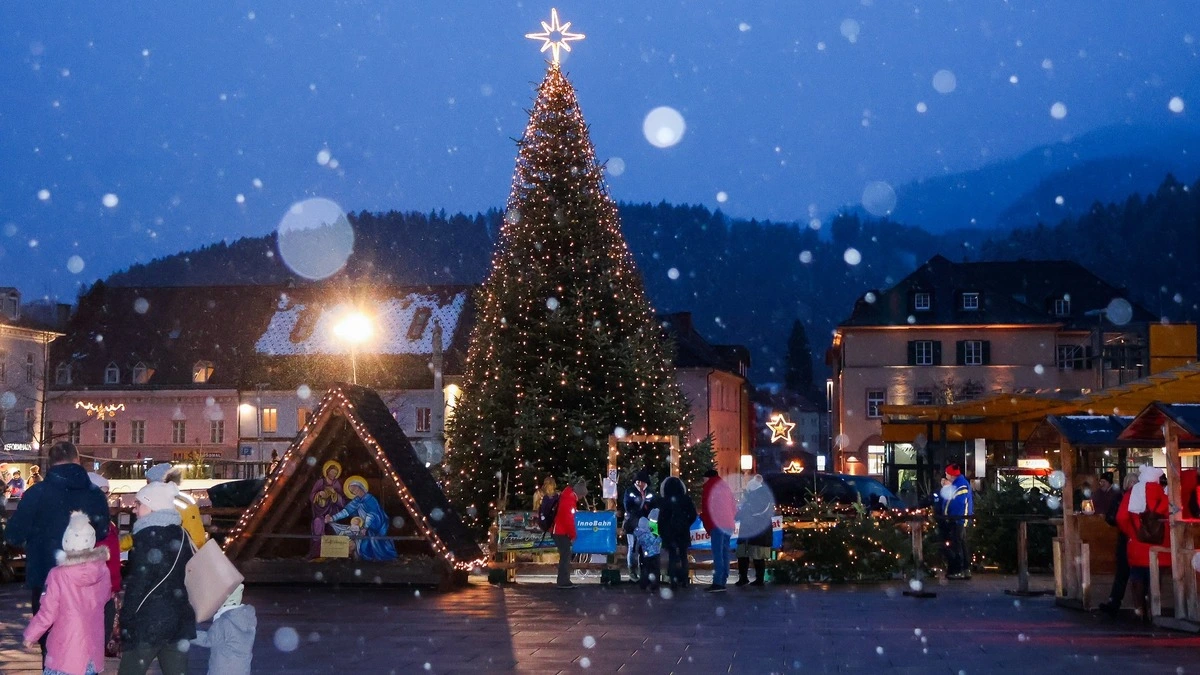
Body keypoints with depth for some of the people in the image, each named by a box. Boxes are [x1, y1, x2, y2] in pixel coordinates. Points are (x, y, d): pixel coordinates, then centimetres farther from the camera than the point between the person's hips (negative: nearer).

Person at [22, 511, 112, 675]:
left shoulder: (58, 575, -14)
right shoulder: (102, 571, -4)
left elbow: (48, 612, -9)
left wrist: (30, 635, 6)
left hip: (66, 648, -4)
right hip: (92, 646, 4)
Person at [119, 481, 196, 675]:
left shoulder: (148, 537, -12)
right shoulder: (180, 535, 9)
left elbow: (137, 586, -14)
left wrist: (125, 626, -10)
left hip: (148, 624, -7)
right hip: (180, 621, 7)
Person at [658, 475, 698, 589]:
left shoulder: (664, 501, -8)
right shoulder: (686, 499, -1)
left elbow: (661, 518, -8)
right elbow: (693, 515, 1)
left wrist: (661, 532, 0)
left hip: (669, 533, -2)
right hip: (683, 533, 2)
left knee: (672, 557, 3)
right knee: (683, 556, 13)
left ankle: (674, 581, -7)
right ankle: (684, 581, 11)